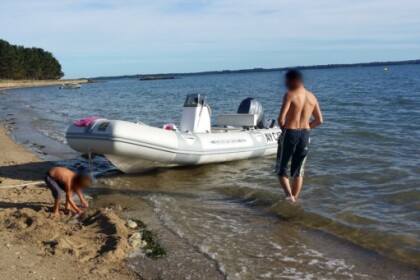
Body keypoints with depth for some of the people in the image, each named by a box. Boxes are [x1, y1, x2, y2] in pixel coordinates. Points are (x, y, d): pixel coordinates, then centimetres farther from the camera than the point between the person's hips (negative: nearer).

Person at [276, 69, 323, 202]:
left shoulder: (290, 95, -11)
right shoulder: (312, 97, 7)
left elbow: (281, 118, -19)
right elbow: (319, 120, 9)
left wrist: (283, 128, 0)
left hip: (289, 133, -5)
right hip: (305, 134, 5)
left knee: (281, 168, 8)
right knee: (298, 171, 15)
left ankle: (289, 195, -11)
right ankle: (294, 199, 19)